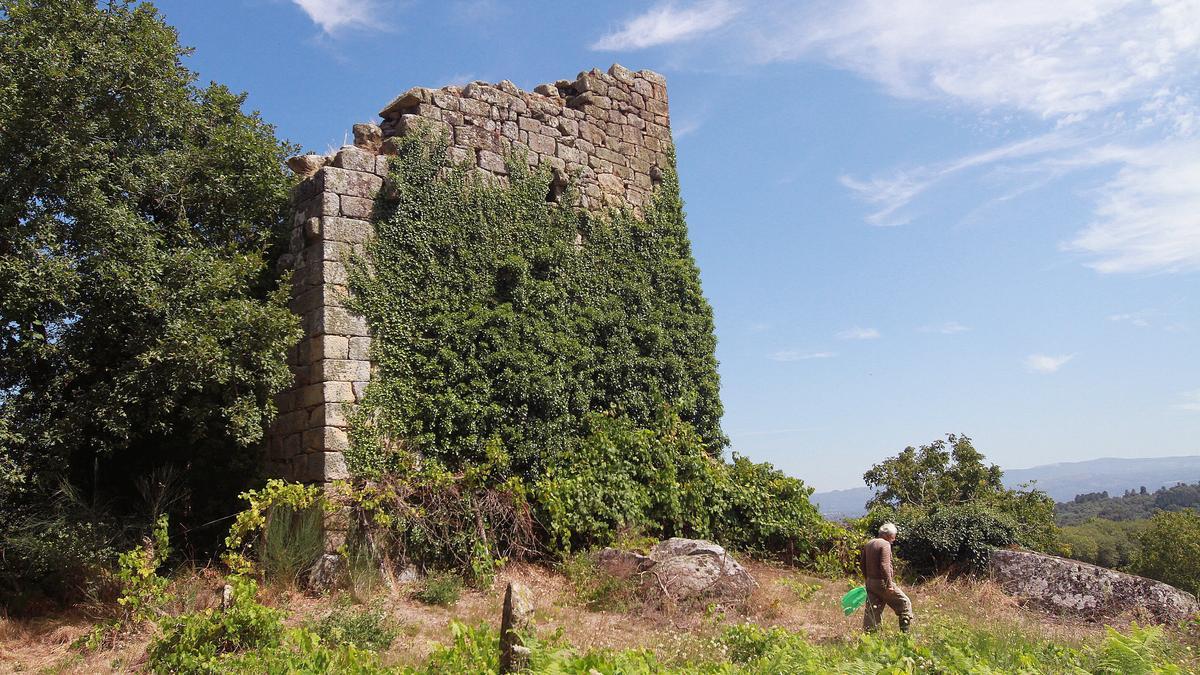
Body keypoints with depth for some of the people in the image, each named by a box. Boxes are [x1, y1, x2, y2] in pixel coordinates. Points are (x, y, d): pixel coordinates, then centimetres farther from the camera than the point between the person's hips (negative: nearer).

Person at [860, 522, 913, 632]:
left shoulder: (868, 544, 12)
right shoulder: (885, 544, -13)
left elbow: (862, 563, 17)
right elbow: (884, 566, -21)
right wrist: (889, 584, -20)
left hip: (870, 582, 8)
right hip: (882, 583, -8)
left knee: (872, 610, 11)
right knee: (904, 603, 6)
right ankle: (906, 631, 7)